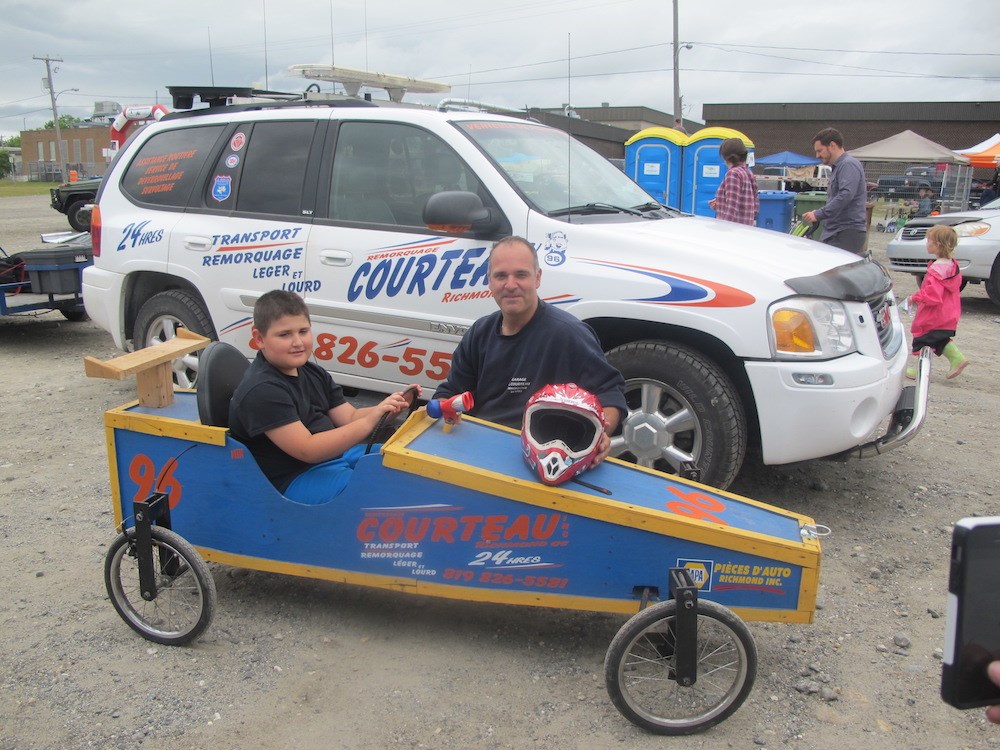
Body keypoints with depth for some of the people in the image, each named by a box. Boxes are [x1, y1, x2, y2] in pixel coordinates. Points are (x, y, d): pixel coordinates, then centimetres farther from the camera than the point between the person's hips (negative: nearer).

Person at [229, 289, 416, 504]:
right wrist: (370, 421, -34)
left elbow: (350, 418, 5)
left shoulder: (312, 373, 10)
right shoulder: (262, 391, -20)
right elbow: (308, 450, -27)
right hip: (295, 479, -9)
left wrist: (387, 409, -16)